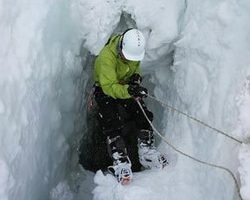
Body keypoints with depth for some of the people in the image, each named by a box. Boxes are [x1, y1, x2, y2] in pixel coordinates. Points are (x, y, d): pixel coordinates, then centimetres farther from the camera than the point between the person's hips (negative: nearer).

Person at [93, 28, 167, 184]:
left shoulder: (135, 50, -15)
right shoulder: (106, 57, -35)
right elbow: (109, 87, -38)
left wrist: (137, 77, -17)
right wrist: (128, 91, -56)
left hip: (127, 85, 5)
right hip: (106, 90, -5)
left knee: (143, 115, -8)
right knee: (112, 126, -17)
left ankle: (147, 152, 0)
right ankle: (121, 163, -18)